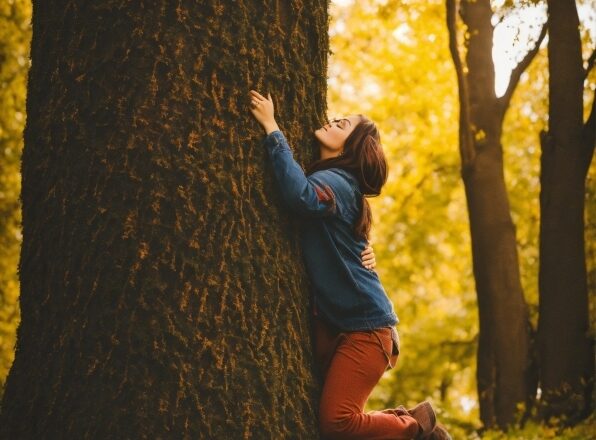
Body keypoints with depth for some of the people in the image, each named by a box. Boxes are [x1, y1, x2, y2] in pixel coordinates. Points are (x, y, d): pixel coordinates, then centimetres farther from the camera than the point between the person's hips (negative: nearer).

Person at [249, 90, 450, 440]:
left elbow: (302, 197, -38)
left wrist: (272, 129, -32)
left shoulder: (336, 183, -17)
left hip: (365, 324, -9)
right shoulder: (326, 179, 12)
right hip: (331, 322, 9)